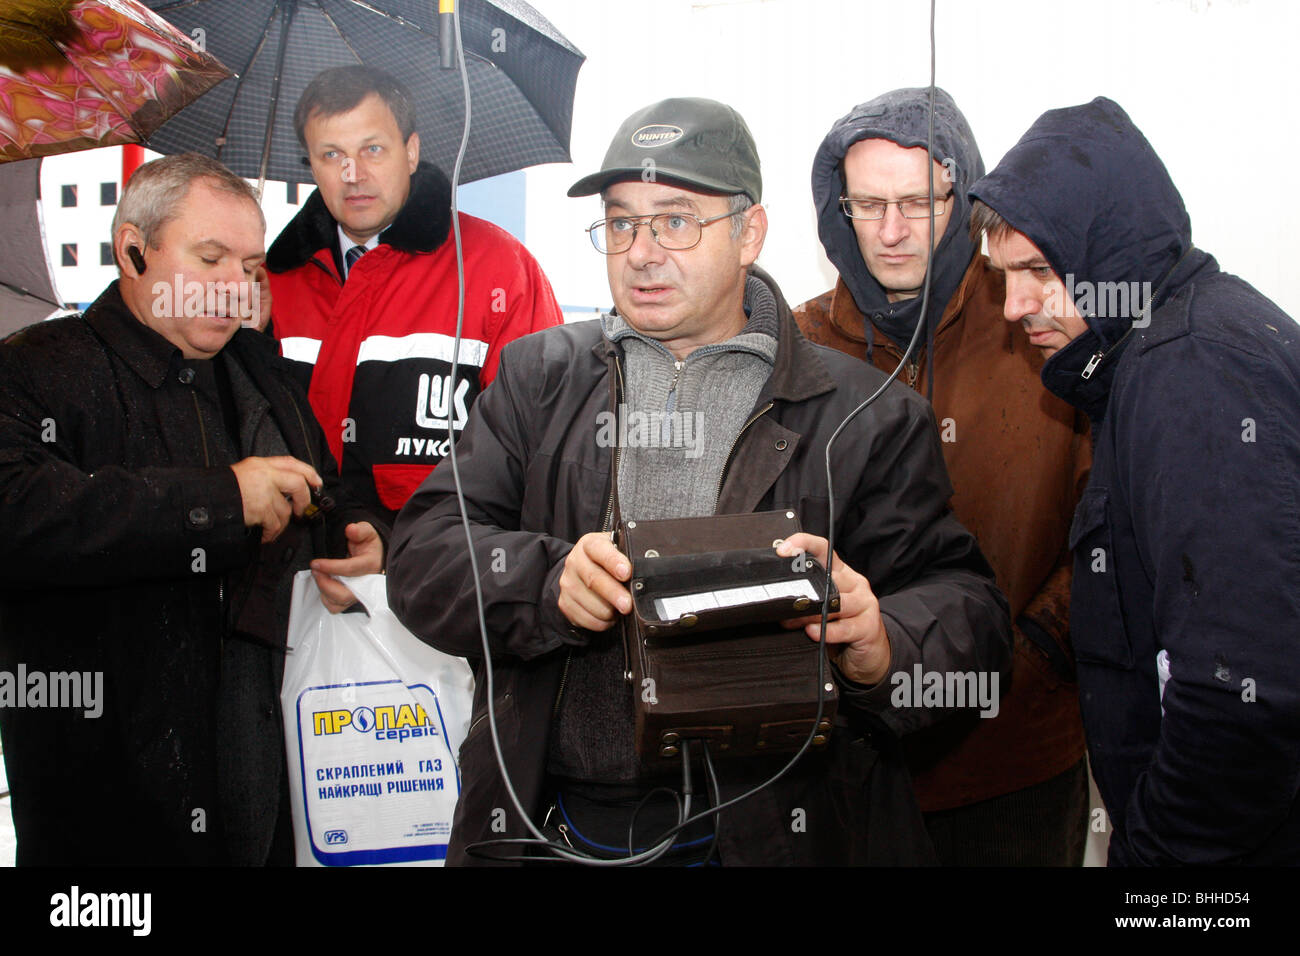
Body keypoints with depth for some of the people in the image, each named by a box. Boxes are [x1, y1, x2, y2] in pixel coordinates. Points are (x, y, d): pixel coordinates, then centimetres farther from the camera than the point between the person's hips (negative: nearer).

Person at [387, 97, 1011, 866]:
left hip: (774, 830, -1)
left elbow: (963, 607, -5)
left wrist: (881, 648, -28)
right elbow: (426, 555, -1)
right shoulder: (538, 376, 6)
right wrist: (550, 585, -22)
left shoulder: (869, 416, -1)